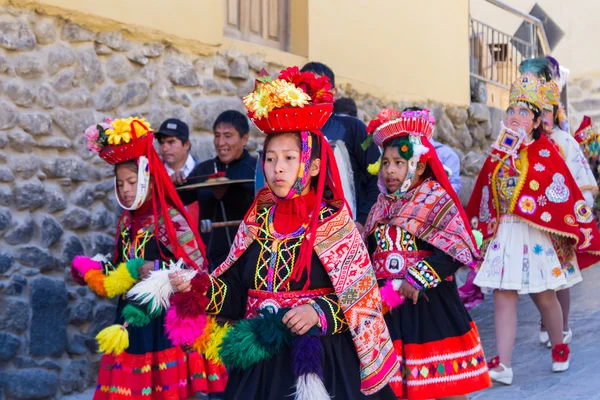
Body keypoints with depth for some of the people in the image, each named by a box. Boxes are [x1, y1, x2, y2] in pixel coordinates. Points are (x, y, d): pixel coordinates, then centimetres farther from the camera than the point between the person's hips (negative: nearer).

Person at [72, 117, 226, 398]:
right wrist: (96, 270, 4)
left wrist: (159, 270, -23)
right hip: (132, 316, 7)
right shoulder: (127, 221, 10)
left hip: (164, 318, -7)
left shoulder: (169, 218, -12)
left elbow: (197, 265, -16)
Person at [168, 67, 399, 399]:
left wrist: (319, 312, -21)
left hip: (319, 358, -4)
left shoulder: (333, 222, -6)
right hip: (259, 359, 4)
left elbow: (359, 296, -7)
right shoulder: (257, 220, 6)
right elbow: (237, 291, 8)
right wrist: (199, 286, -8)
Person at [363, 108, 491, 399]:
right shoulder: (382, 206, 9)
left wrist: (417, 280, -21)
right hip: (388, 303, 6)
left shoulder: (437, 201, -10)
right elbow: (371, 251, 12)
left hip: (430, 303, -5)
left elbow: (453, 253, -20)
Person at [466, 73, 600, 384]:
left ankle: (559, 348, 34)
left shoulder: (545, 150, -6)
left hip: (537, 235, -4)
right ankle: (502, 365, -2)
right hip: (505, 234, 4)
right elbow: (485, 197, 13)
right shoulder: (499, 153, 8)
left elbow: (565, 193, -9)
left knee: (544, 297, 8)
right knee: (503, 297, -3)